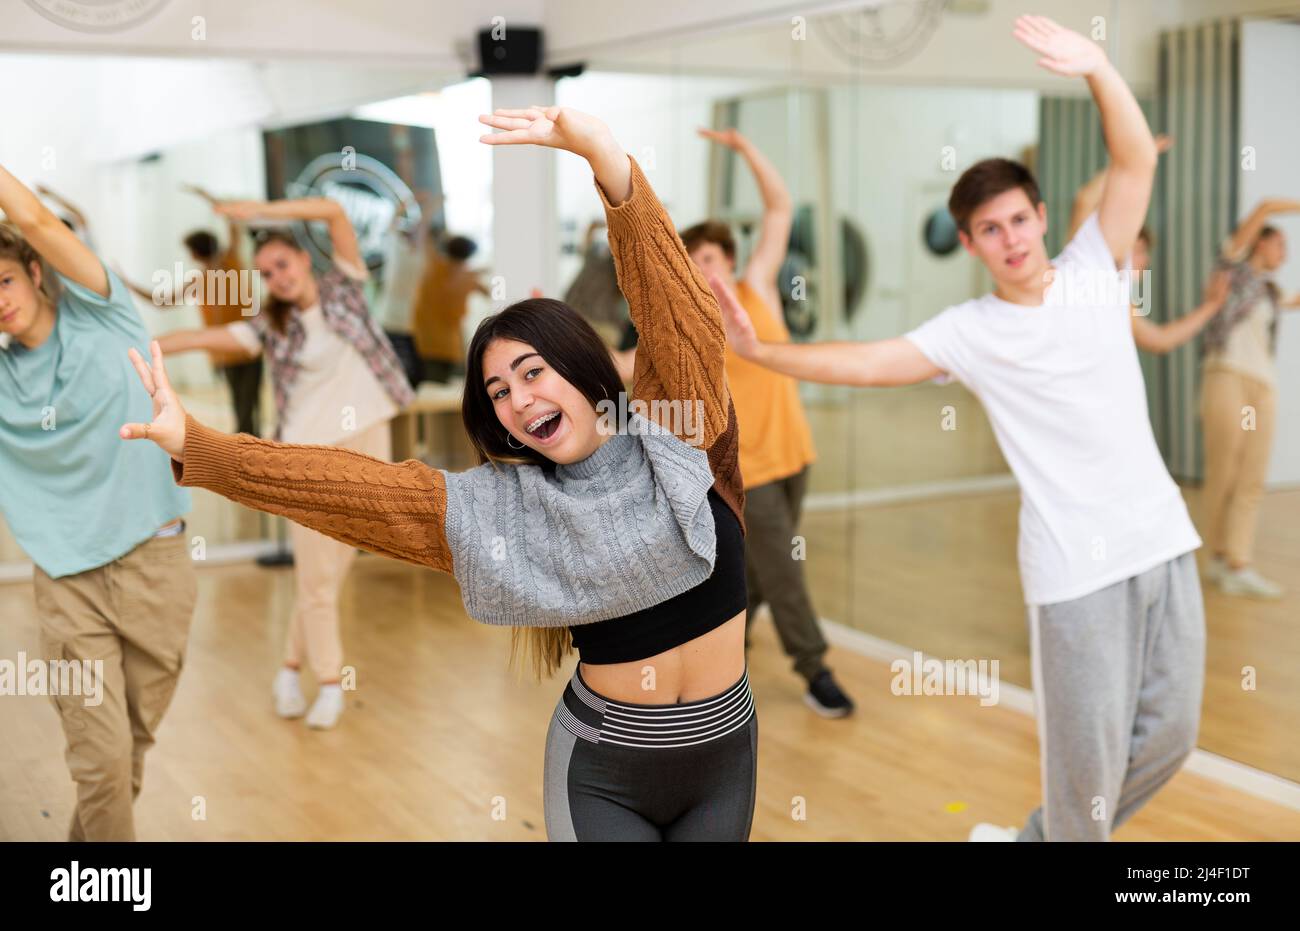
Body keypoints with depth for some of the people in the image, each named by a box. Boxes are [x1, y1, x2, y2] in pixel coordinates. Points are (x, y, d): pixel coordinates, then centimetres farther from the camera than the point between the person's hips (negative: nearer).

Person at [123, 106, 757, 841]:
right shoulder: (503, 509, -4)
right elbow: (355, 485, -10)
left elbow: (684, 314, -21)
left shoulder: (672, 435, -7)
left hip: (724, 752, 1)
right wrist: (197, 446, -19)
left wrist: (608, 161, -36)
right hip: (604, 773, 0)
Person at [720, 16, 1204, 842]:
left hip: (1164, 537, 4)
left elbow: (1137, 162, -5)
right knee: (1090, 757, -1)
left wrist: (1097, 68, -20)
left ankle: (1041, 839, 32)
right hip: (1078, 564, -4)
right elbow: (867, 363, -6)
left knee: (1169, 736, 13)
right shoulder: (968, 332, -2)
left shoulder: (1092, 270, 4)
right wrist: (758, 350, -13)